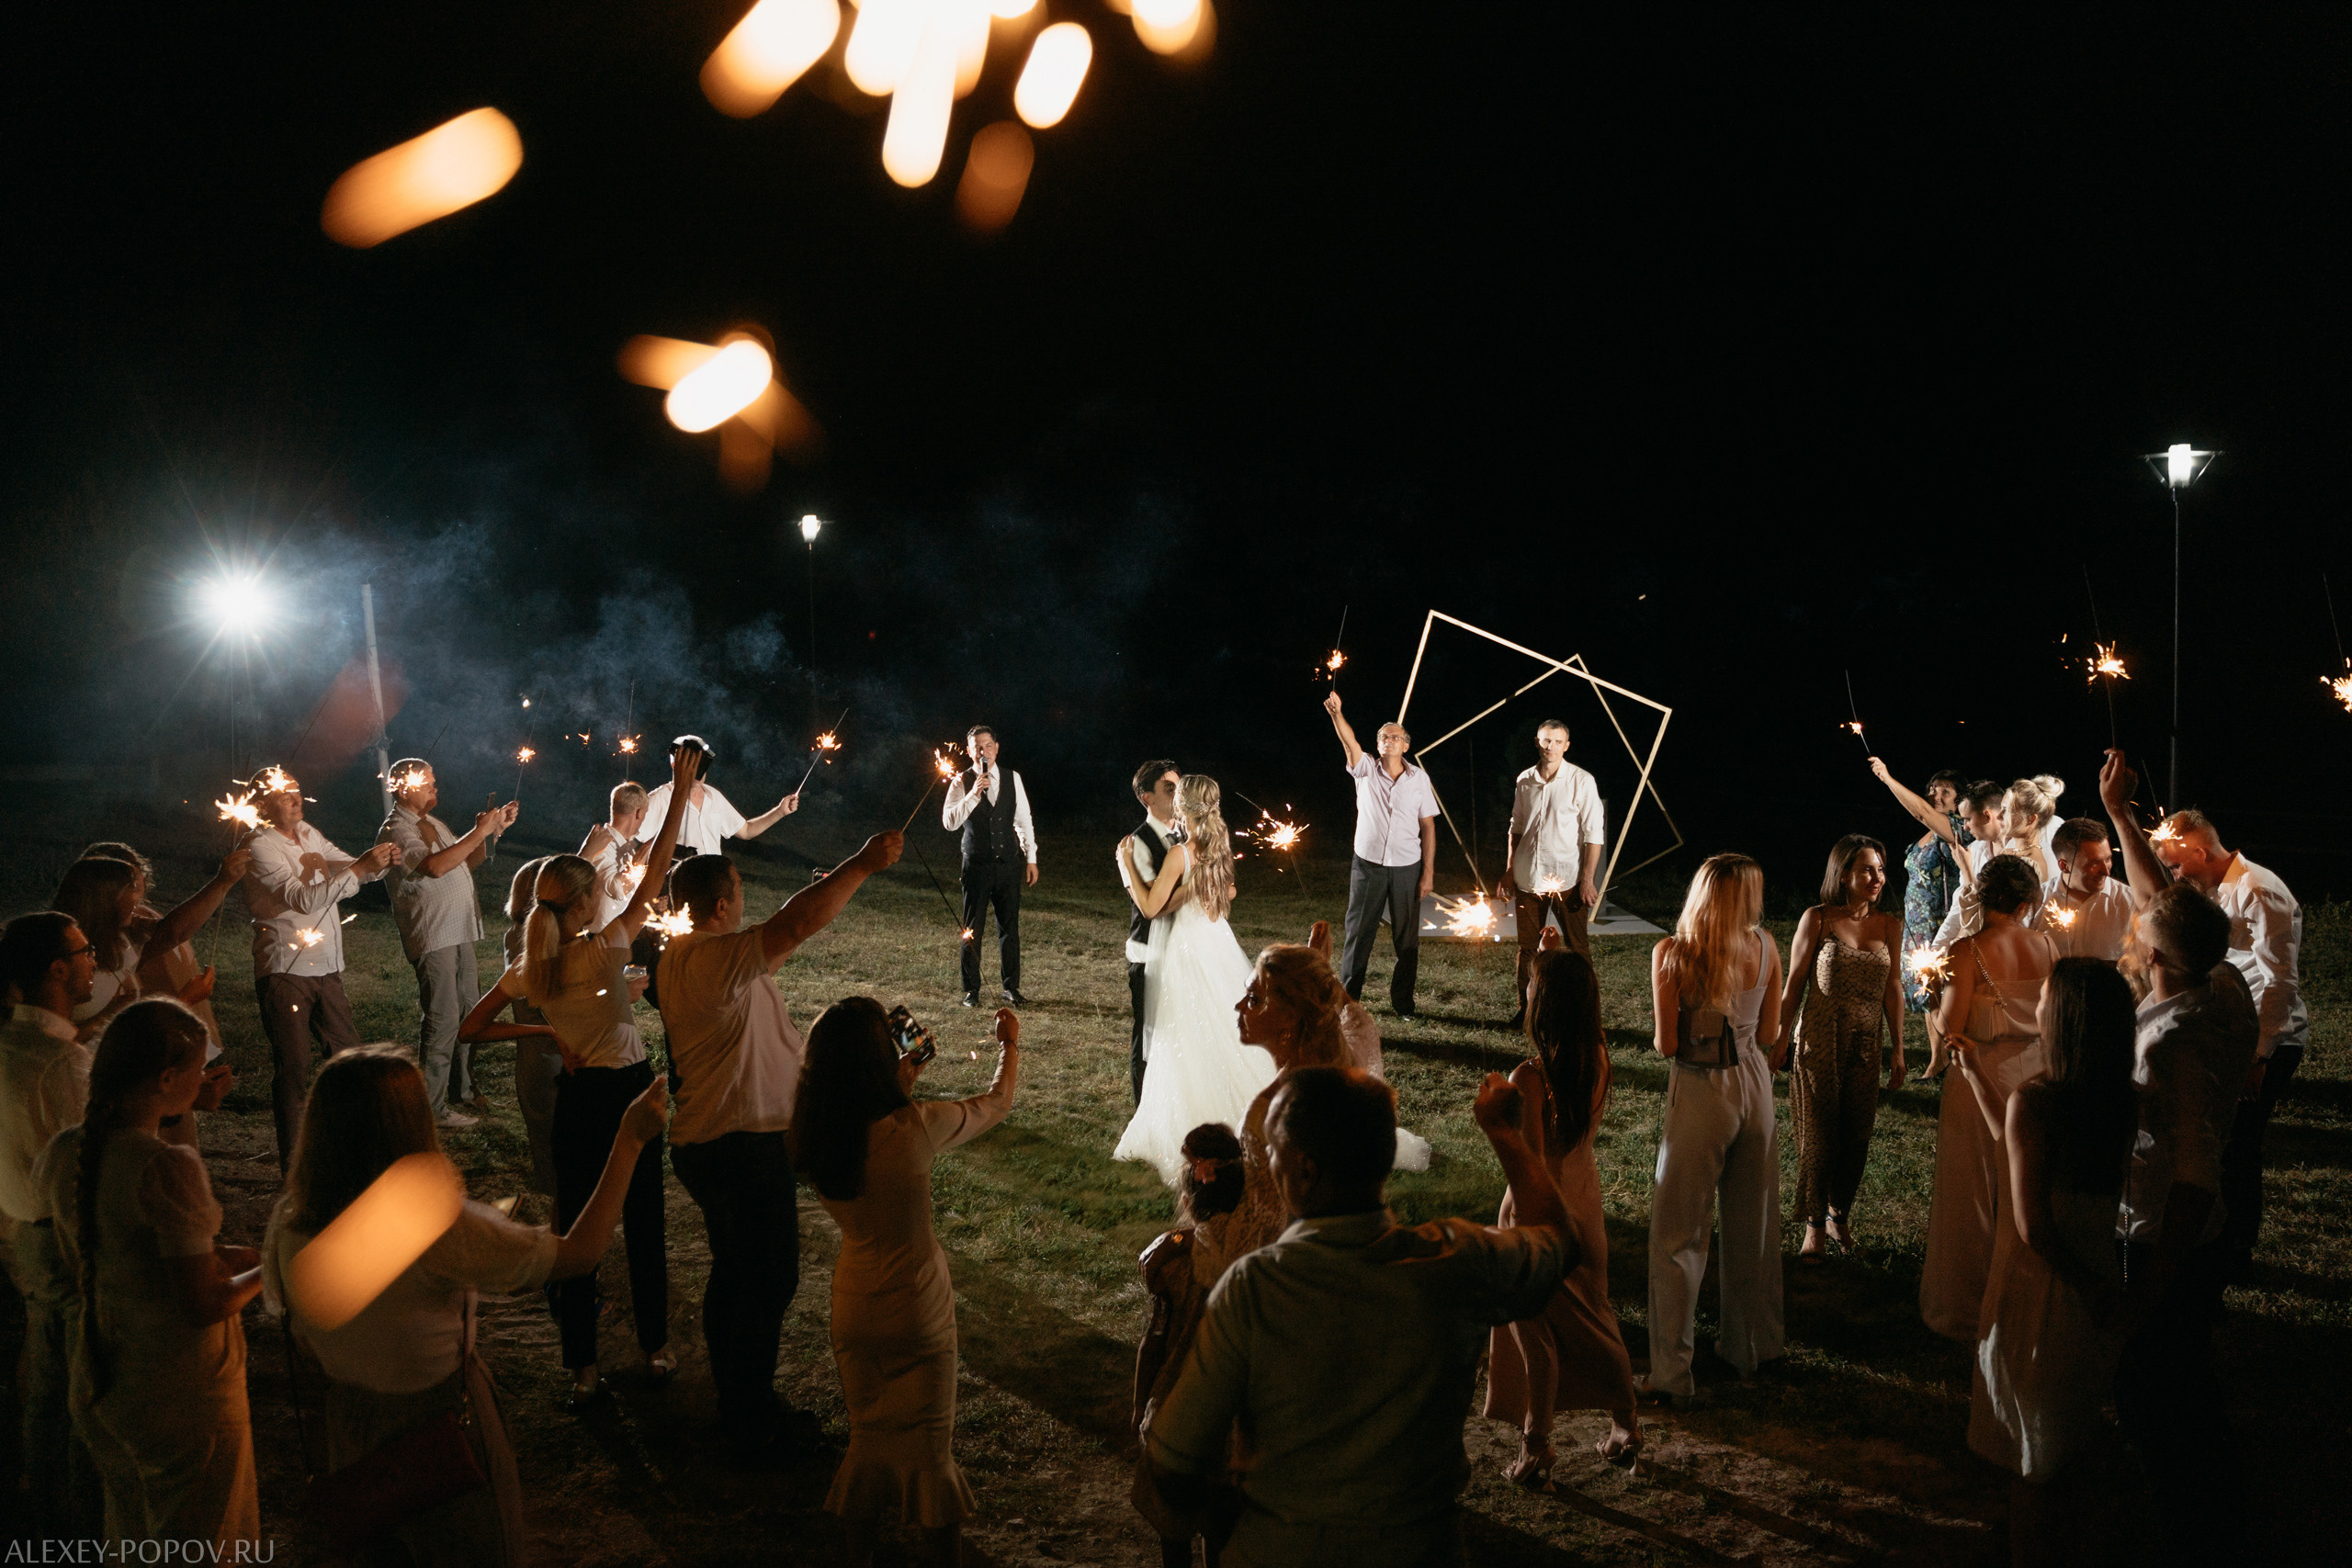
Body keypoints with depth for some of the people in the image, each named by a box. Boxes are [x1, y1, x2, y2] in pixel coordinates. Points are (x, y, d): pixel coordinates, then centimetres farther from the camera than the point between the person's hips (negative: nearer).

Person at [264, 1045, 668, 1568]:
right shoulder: (437, 1228, -34)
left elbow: (299, 1337, 1)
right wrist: (630, 1141, -22)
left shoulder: (288, 1223, -16)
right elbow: (581, 1253, -27)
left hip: (348, 1426, 5)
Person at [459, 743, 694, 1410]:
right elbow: (655, 872, -13)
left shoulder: (528, 973, -5)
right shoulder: (606, 950, -15)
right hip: (631, 1088, -2)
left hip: (576, 1098, 2)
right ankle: (655, 1346, 24)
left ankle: (583, 1368, 13)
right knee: (644, 1222, 12)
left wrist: (545, 1032, 1)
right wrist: (681, 792, -10)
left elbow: (470, 1029, 3)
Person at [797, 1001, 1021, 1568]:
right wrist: (1010, 1043, 9)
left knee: (868, 1438, 23)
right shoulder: (916, 1126, -26)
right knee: (928, 1448, 11)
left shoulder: (814, 1135, -13)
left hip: (853, 1311, 5)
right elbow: (997, 1102, -8)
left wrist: (900, 1084, 16)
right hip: (918, 1313, -4)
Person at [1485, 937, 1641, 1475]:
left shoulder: (1528, 1079, -30)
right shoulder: (1599, 1056, -12)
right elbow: (1581, 1000, 12)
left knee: (1536, 1330, 12)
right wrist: (1562, 957, 11)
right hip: (1585, 1196, 6)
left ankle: (1536, 1450, 25)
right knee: (1595, 1318, 24)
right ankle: (1626, 1427, 38)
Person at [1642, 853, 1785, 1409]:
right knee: (1753, 1227, 20)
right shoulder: (1765, 947, -5)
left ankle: (1672, 1374, 6)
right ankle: (1752, 1343, 35)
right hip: (1754, 1087, 4)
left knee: (1678, 1237, 5)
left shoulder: (1671, 954, -15)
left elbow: (1665, 1044, -14)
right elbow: (1770, 1036, 2)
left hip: (1699, 1095, -4)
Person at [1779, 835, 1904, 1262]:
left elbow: (1892, 989, 9)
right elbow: (1794, 984, -2)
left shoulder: (1890, 927, 4)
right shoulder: (1817, 920, -7)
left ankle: (1840, 1215, 29)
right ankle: (1815, 1226, 15)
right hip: (1819, 1042, -3)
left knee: (1856, 1136, 8)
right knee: (1817, 1135, 2)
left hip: (1866, 1046, 3)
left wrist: (1898, 1050, 9)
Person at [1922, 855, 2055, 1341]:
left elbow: (1949, 1026, -18)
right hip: (2033, 1073, 4)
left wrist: (1934, 1001, 2)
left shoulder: (1968, 951, -18)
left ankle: (1963, 1307, 22)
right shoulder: (2046, 945, -4)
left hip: (1982, 1077, -4)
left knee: (1972, 1193, 10)